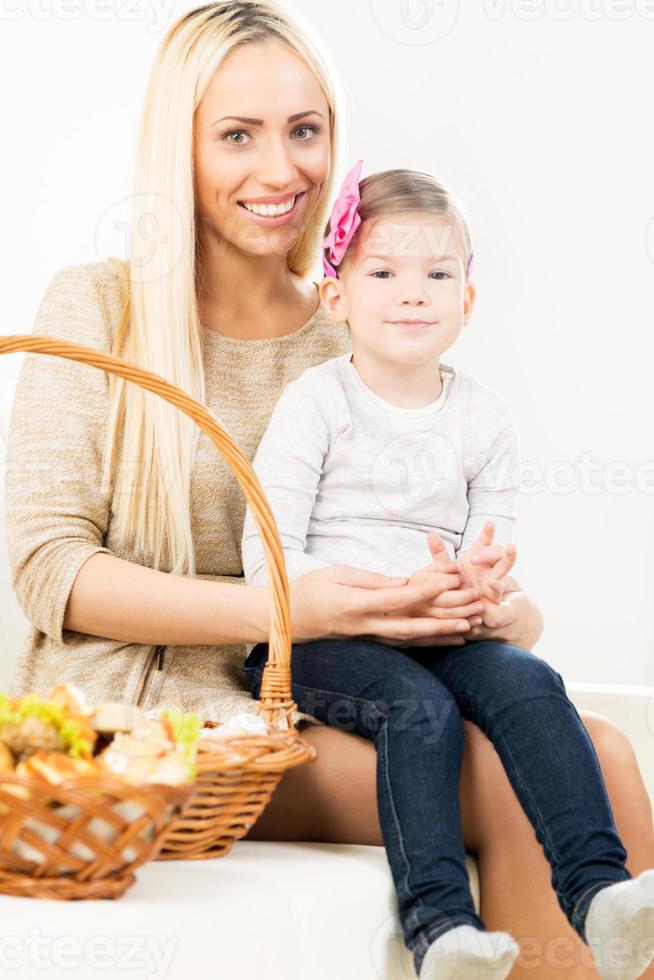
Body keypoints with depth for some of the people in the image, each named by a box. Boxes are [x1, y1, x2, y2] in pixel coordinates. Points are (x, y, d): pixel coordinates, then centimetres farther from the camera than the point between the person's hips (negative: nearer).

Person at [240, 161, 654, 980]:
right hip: (314, 641, -4)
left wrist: (475, 588, -15)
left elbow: (490, 566, 12)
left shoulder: (484, 421, 10)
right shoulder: (314, 404, -2)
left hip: (436, 639, 4)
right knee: (420, 705, -31)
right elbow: (268, 564, -9)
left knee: (527, 681, -24)